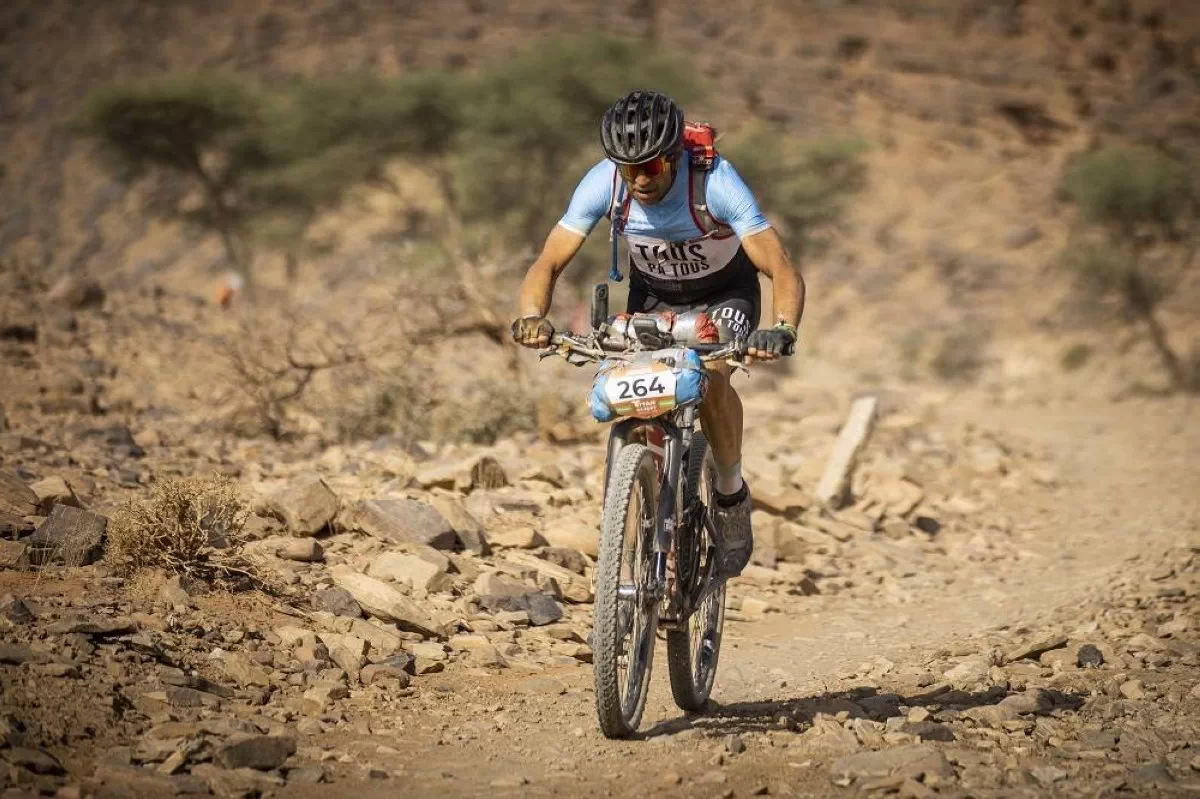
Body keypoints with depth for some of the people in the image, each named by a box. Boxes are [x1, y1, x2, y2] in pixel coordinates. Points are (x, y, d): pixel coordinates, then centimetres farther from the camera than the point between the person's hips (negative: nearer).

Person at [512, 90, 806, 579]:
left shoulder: (716, 182, -34)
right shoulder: (602, 183, -26)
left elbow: (782, 268, -38)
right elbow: (548, 263, -24)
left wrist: (782, 329, -58)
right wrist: (531, 317, -46)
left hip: (724, 294, -3)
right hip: (651, 296, 3)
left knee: (710, 376, -31)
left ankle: (732, 495, -7)